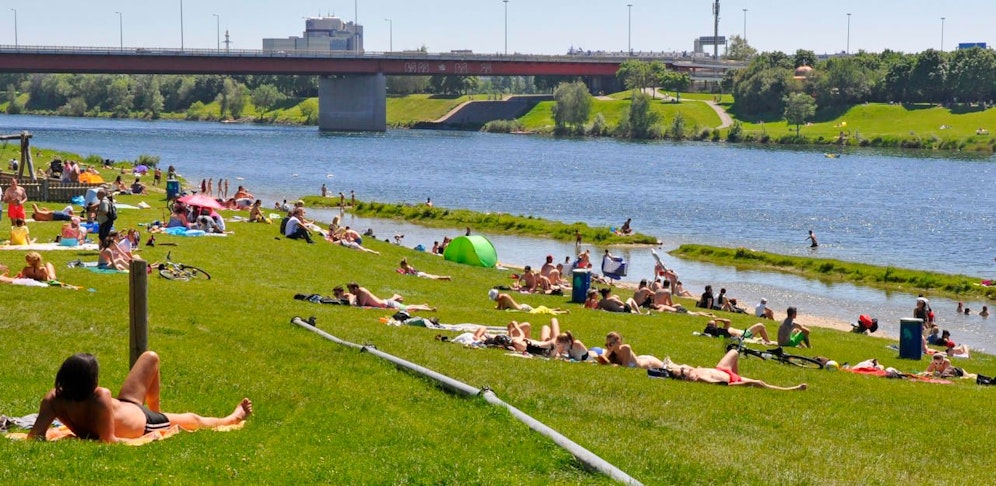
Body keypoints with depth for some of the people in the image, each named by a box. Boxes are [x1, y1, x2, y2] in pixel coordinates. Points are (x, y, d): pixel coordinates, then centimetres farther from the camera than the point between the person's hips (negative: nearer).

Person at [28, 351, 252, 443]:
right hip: (143, 422, -6)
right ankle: (232, 418, 57)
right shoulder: (99, 399, -49)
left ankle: (155, 409, 48)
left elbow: (34, 436, -35)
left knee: (150, 358, 23)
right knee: (193, 420, 25)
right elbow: (108, 440, -44)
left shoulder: (53, 399, -33)